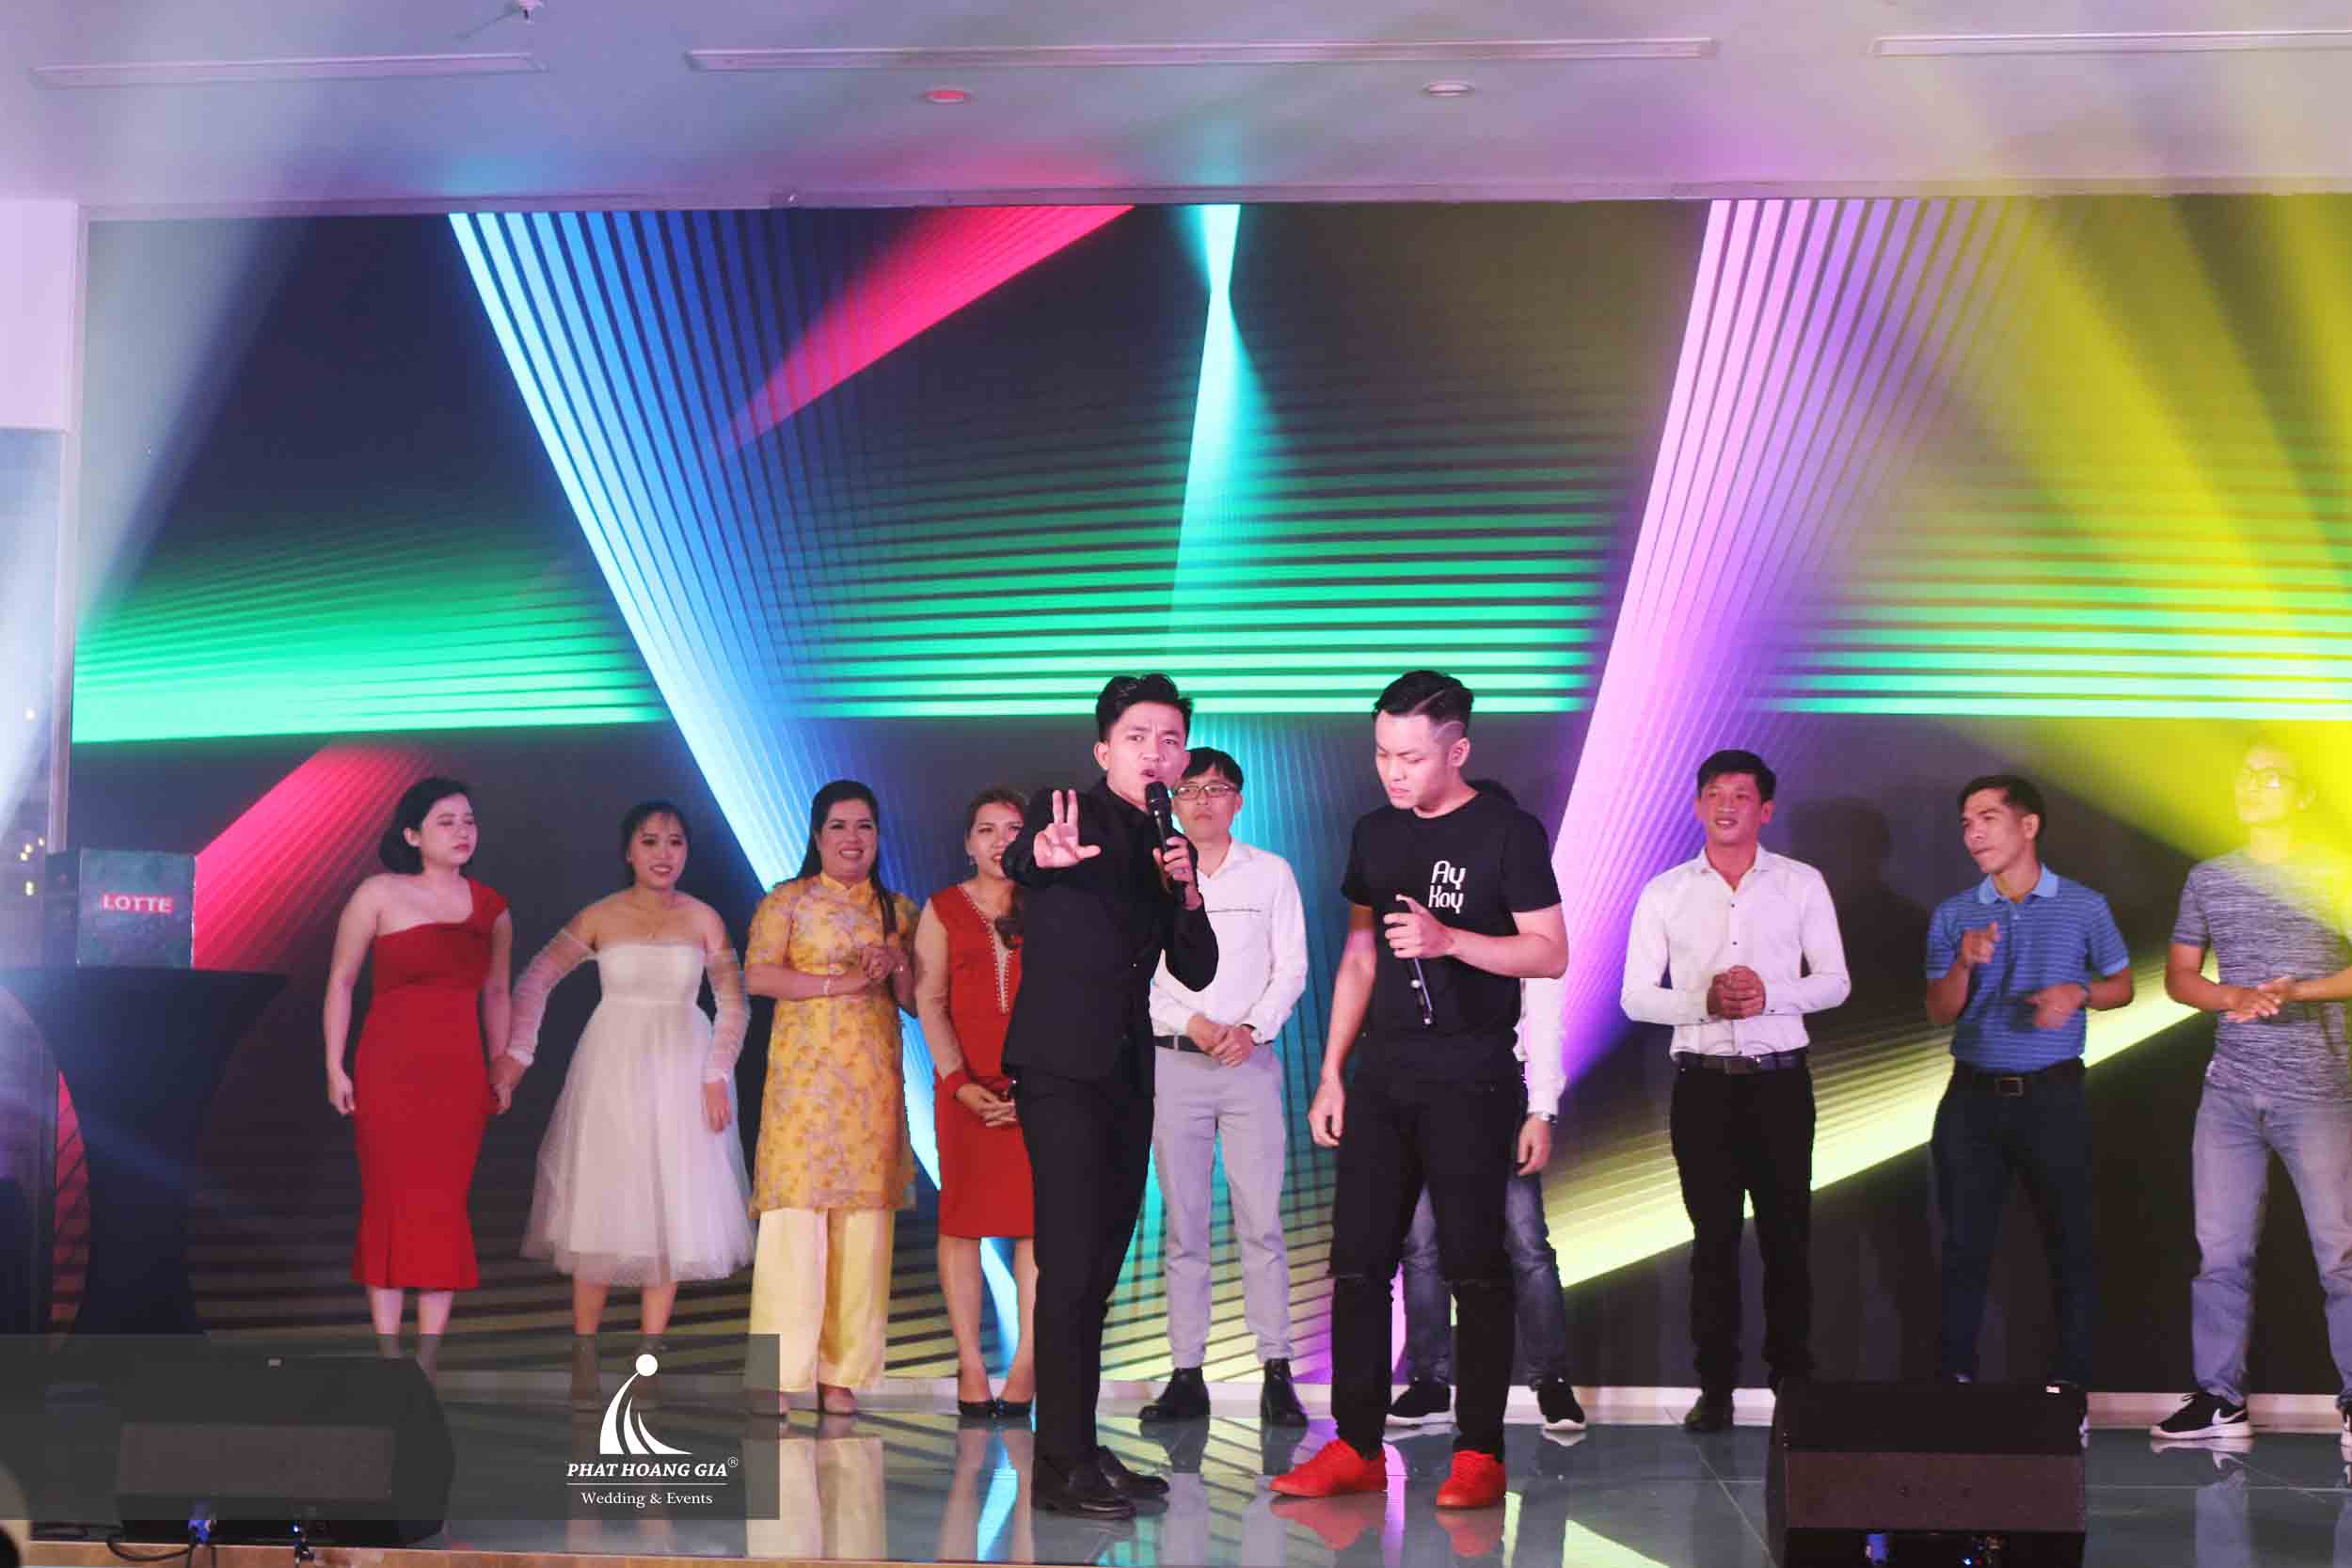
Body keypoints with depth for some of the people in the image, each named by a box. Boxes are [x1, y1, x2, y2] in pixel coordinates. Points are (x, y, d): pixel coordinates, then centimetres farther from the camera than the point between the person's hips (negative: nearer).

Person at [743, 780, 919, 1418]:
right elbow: (757, 975, -5)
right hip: (804, 1072, -3)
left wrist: (897, 964, -3)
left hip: (874, 1075, 4)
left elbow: (914, 1002, 17)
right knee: (796, 1210, -11)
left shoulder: (898, 911, 17)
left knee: (864, 1216, -2)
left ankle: (841, 1372, 2)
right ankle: (781, 1373, -10)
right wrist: (838, 983, -10)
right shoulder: (787, 901, 7)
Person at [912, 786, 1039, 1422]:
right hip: (967, 1084, 0)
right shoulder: (943, 910, 10)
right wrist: (959, 1081, -9)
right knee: (962, 1216, -2)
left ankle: (1026, 1365, -2)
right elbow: (929, 1001, 4)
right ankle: (970, 1363, -1)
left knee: (1037, 1215, -5)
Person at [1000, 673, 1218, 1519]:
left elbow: (1196, 971, 11)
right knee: (1072, 1265, -14)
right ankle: (1061, 1465, -14)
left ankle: (1083, 1450, 18)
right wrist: (1044, 852, -53)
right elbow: (1019, 859, -29)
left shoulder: (1170, 846, 14)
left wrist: (1186, 889, -7)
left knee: (1098, 1267, 12)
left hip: (1127, 1071, 8)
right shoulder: (1067, 811, -5)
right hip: (1062, 1068, -8)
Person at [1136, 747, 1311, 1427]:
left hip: (1250, 1063, -1)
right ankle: (1187, 1375, 2)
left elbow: (1291, 968, 5)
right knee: (1182, 1224, 0)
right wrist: (1191, 1024, -10)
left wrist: (1252, 1029, -11)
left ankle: (1277, 1373, -5)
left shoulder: (1271, 873, 8)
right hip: (1173, 1063, 1)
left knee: (1261, 1221, -6)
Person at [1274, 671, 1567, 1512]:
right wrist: (1331, 1074, 13)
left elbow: (1551, 954, -7)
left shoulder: (1509, 833, -5)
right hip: (1383, 1068, 6)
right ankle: (1357, 1447, 7)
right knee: (1358, 1257, 2)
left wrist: (1450, 940, -20)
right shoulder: (1376, 833, 13)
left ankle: (1479, 1453, 1)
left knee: (1474, 1263, -4)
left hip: (1471, 1077, -6)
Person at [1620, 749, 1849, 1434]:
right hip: (1703, 1084, 0)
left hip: (1780, 1079, 0)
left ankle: (1793, 1380, 12)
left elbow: (1834, 981, 3)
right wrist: (1705, 1001, -16)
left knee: (1788, 1234, 3)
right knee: (1712, 1237, 3)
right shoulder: (1664, 894, 5)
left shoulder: (1802, 884, 5)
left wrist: (1770, 995, -16)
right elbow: (1636, 997, 1)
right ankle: (1715, 1385, 8)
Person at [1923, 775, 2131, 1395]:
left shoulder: (2084, 907, 1)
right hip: (1972, 1098, 2)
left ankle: (2071, 1380, 9)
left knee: (2069, 1241, 1)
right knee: (1965, 1241, 5)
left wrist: (2077, 993, -11)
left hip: (2052, 1096, -2)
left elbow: (2121, 986, 11)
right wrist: (1964, 963, -16)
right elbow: (1939, 1013, 4)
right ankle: (1955, 1374, 13)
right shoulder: (1953, 915, 6)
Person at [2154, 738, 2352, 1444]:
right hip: (2229, 1092, 4)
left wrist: (2294, 991, -16)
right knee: (2221, 1251, 4)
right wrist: (2238, 997, -7)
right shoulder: (2208, 878, 11)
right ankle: (2219, 1397, 11)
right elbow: (2178, 975, 12)